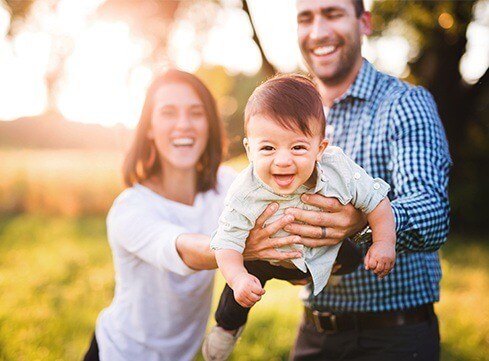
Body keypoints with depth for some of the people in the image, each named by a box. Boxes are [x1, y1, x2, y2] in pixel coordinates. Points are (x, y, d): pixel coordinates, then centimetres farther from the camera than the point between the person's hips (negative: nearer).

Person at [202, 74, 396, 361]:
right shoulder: (245, 194, -35)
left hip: (331, 251, 2)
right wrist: (237, 278, -44)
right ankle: (229, 324, 31)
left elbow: (375, 200, -16)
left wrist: (384, 242, -23)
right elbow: (228, 241, -28)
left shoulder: (339, 170, -33)